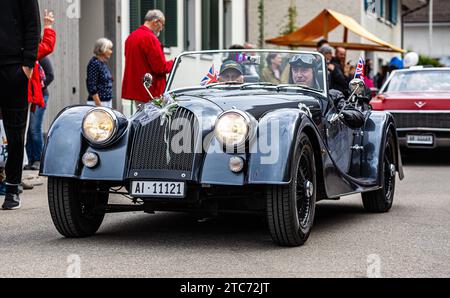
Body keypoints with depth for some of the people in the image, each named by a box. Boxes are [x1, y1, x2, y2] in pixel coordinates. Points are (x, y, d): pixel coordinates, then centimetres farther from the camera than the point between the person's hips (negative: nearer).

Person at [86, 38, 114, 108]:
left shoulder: (104, 63, 15)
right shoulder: (94, 63, -12)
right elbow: (91, 86, -18)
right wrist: (99, 105, -20)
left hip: (107, 104, 9)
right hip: (96, 103, -9)